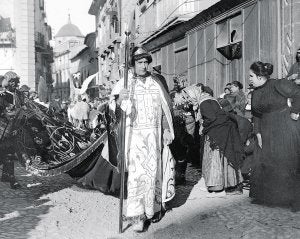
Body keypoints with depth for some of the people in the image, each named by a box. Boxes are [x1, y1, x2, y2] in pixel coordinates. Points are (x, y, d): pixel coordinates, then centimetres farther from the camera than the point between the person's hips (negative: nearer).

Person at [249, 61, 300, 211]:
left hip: (285, 130, -7)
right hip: (267, 134, 7)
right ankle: (265, 196, 22)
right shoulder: (255, 93, 8)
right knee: (265, 163, 8)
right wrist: (258, 133, 4)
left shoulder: (277, 85, -14)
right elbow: (256, 115, 10)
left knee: (287, 163, -1)